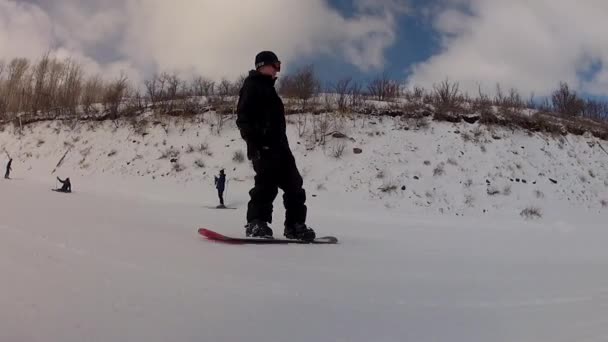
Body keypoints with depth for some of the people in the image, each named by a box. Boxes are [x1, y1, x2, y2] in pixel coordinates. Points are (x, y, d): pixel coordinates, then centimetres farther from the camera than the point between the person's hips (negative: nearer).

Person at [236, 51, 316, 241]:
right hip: (263, 145, -9)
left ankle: (295, 225, 6)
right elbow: (243, 117, -12)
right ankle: (256, 223, -11)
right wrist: (252, 140, -22)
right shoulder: (252, 85, 1)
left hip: (278, 144, 9)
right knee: (267, 182, -18)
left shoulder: (268, 89, 29)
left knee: (293, 184, 3)